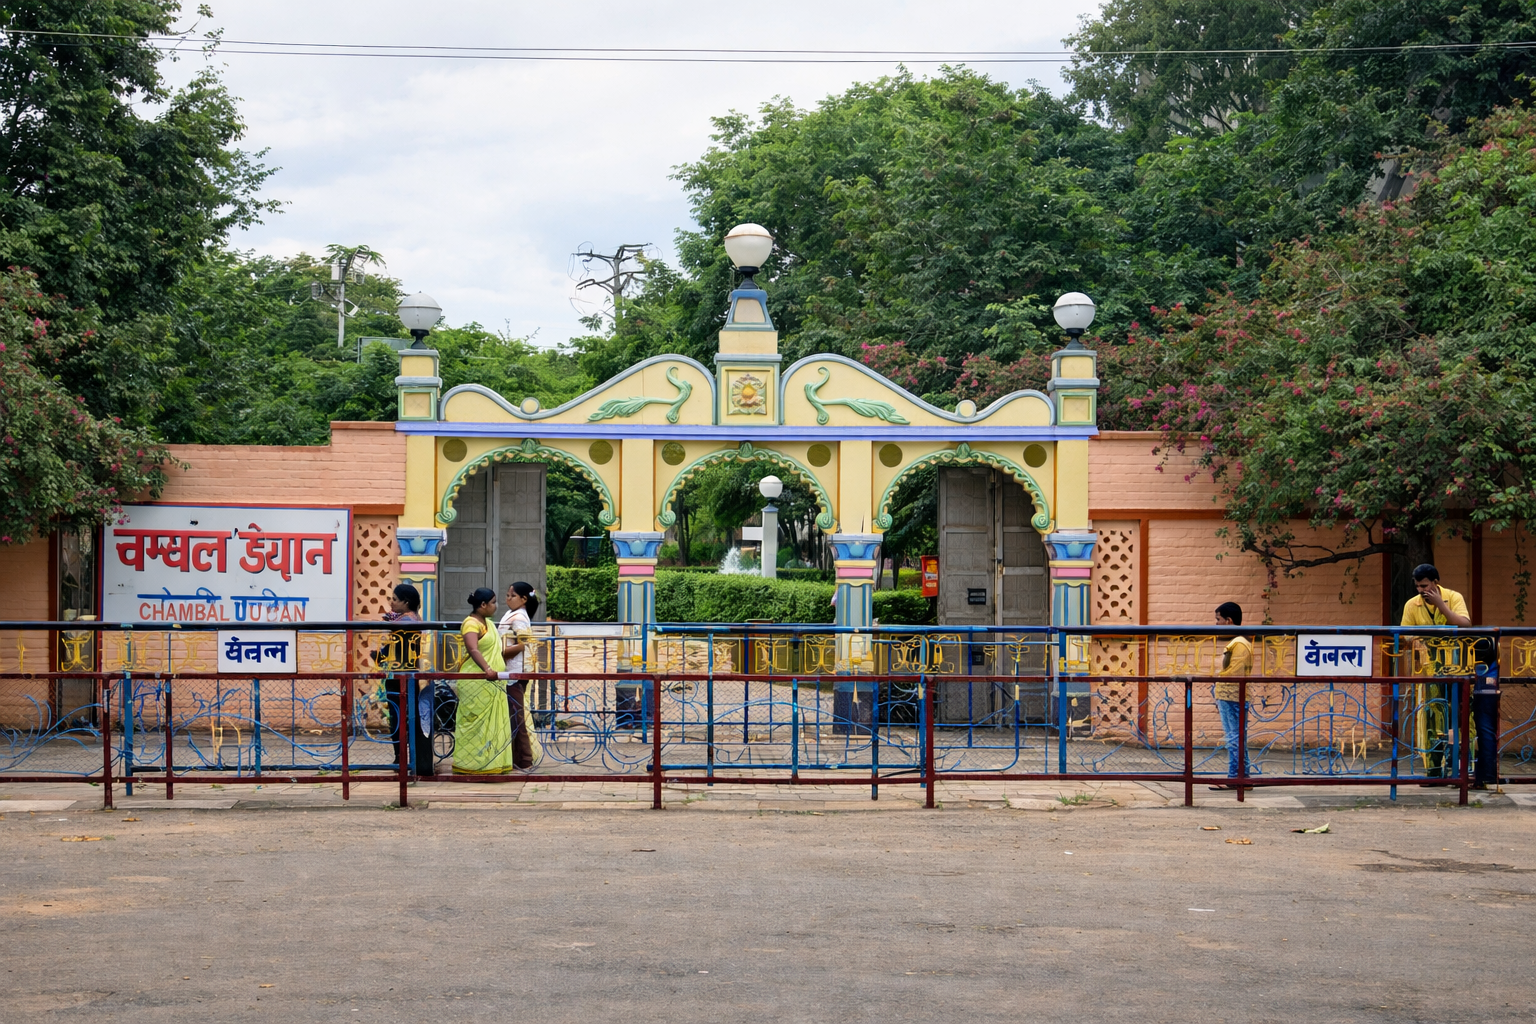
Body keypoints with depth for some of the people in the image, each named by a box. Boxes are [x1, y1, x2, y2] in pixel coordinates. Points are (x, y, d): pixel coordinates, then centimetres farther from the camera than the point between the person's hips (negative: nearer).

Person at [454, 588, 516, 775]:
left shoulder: (487, 623, 14)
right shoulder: (471, 624, -16)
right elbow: (473, 650, -32)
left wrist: (500, 667, 39)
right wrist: (487, 670, -46)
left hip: (491, 682, 9)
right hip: (476, 682, -9)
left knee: (492, 723, 10)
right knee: (474, 722, -5)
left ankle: (490, 763, 15)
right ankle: (467, 765, -1)